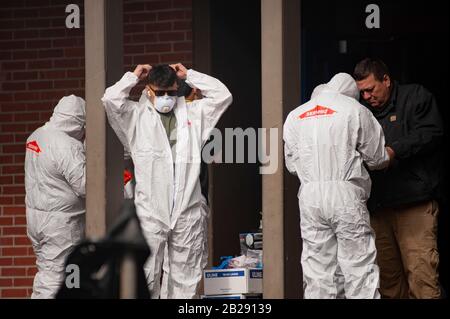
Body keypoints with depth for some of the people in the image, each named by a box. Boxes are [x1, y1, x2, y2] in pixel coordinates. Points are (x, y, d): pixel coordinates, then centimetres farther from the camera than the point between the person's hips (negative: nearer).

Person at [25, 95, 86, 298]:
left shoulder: (37, 136, 7)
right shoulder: (68, 146, -21)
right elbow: (85, 186, -23)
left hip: (35, 213, 9)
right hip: (60, 221, -9)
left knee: (46, 271, 18)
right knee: (55, 276, -5)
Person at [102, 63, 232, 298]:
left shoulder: (192, 113, 12)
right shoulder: (136, 116, 4)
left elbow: (223, 96, 8)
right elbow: (110, 99, -11)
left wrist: (189, 75, 9)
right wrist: (133, 77, 3)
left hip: (188, 211, 3)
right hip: (150, 212, -2)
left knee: (186, 278, 9)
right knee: (146, 277, -2)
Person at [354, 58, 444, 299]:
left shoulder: (416, 96, 5)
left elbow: (431, 134, -8)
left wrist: (393, 150, -14)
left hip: (415, 203, -6)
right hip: (379, 205, 6)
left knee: (420, 271, -14)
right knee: (387, 275, 3)